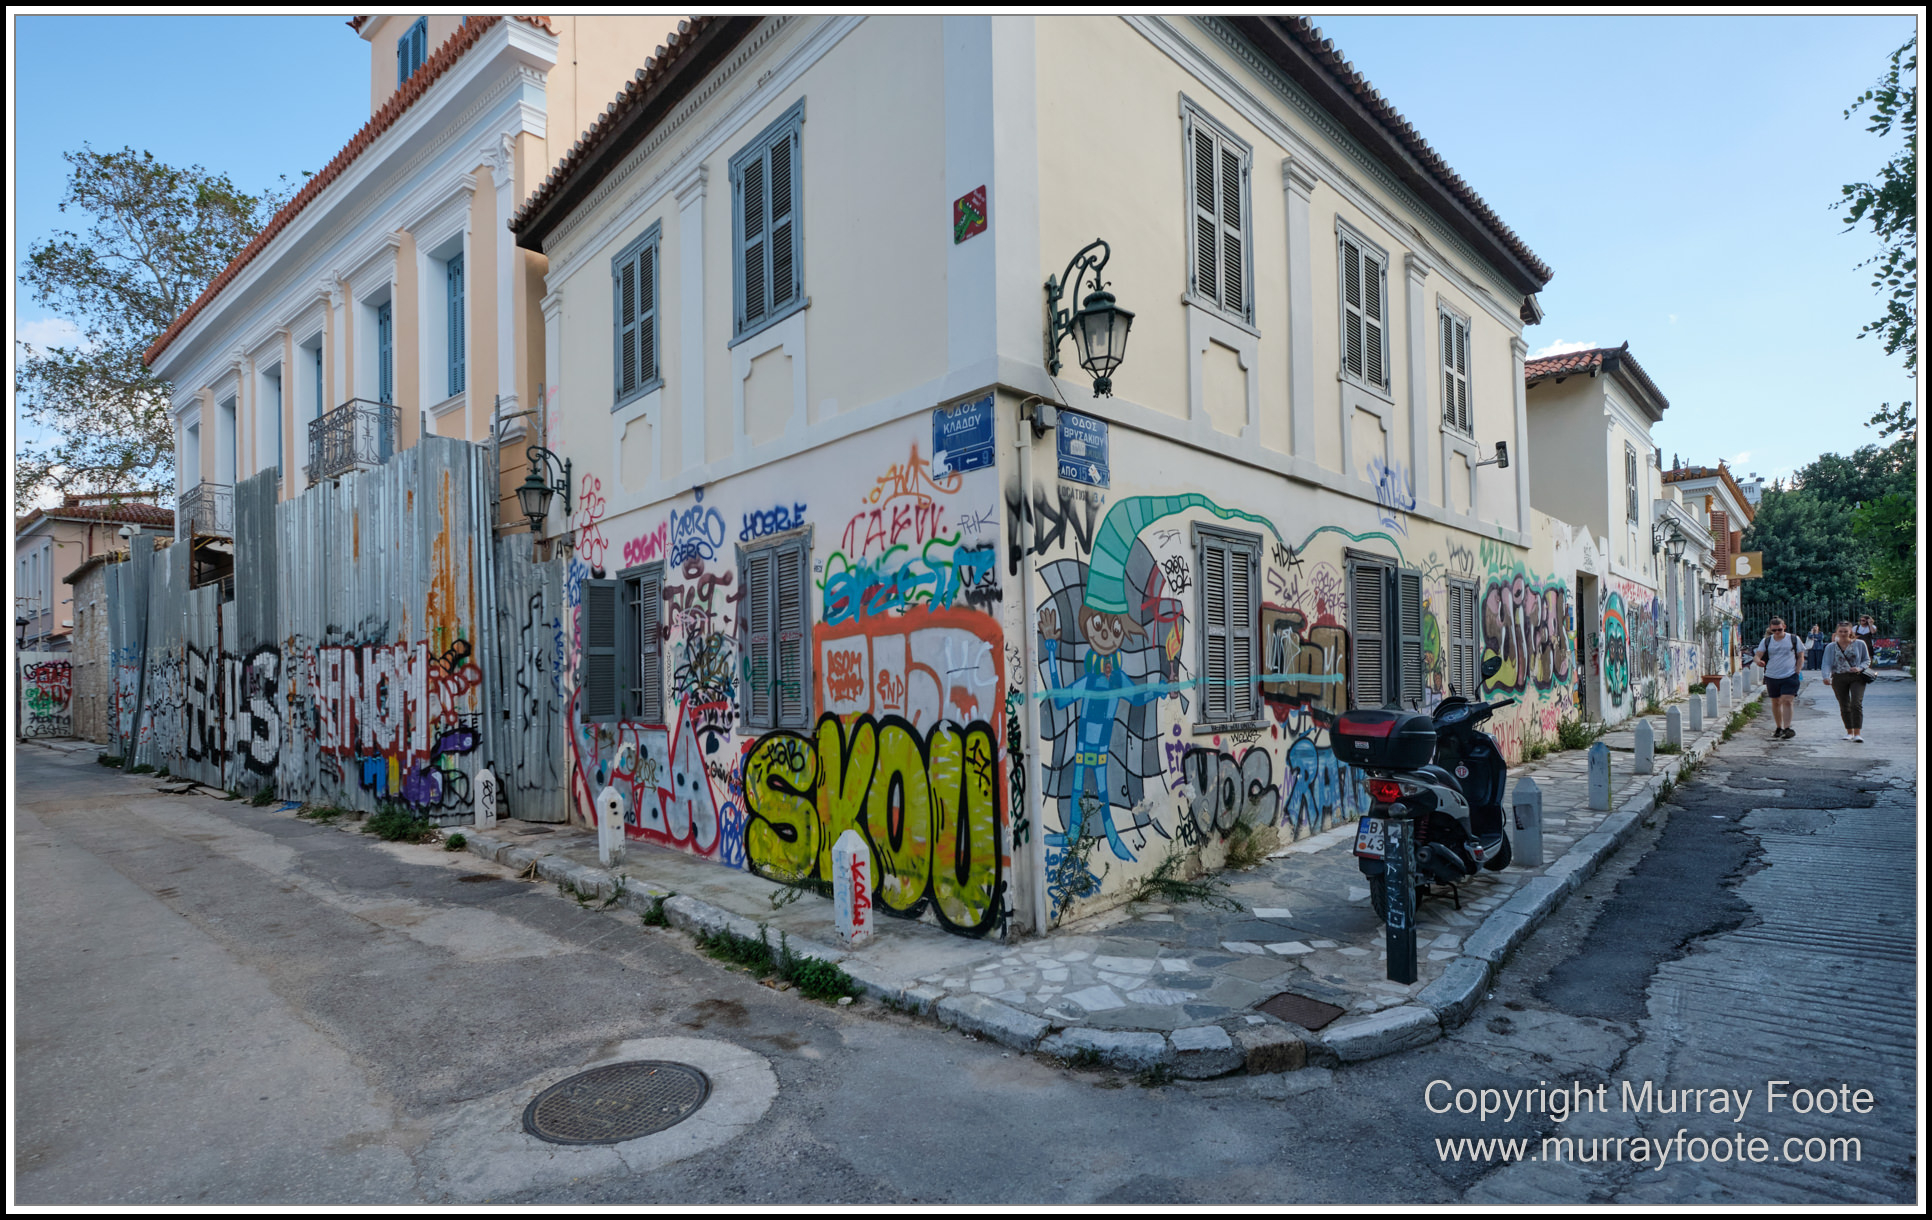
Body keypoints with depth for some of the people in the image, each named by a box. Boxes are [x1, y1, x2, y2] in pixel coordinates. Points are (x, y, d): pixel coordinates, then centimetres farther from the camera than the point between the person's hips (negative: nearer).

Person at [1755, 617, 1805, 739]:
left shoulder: (1794, 639, 3)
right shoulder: (1766, 641, 6)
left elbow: (1800, 657, 7)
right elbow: (1758, 655, 1)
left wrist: (1797, 672, -2)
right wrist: (1759, 661, -24)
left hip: (1790, 676, -2)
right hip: (1772, 677, 3)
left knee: (1787, 701, -14)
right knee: (1775, 703, 10)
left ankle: (1787, 728, -15)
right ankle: (1779, 727, 21)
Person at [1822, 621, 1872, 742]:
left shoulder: (1859, 644, 4)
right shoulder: (1831, 647, 4)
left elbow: (1867, 660, 10)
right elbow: (1827, 663, -2)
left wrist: (1859, 668, -11)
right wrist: (1826, 676, -19)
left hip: (1857, 678, -1)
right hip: (1839, 678, 1)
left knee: (1856, 704, -14)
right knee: (1844, 707, 8)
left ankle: (1857, 733, -13)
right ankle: (1849, 732, 21)